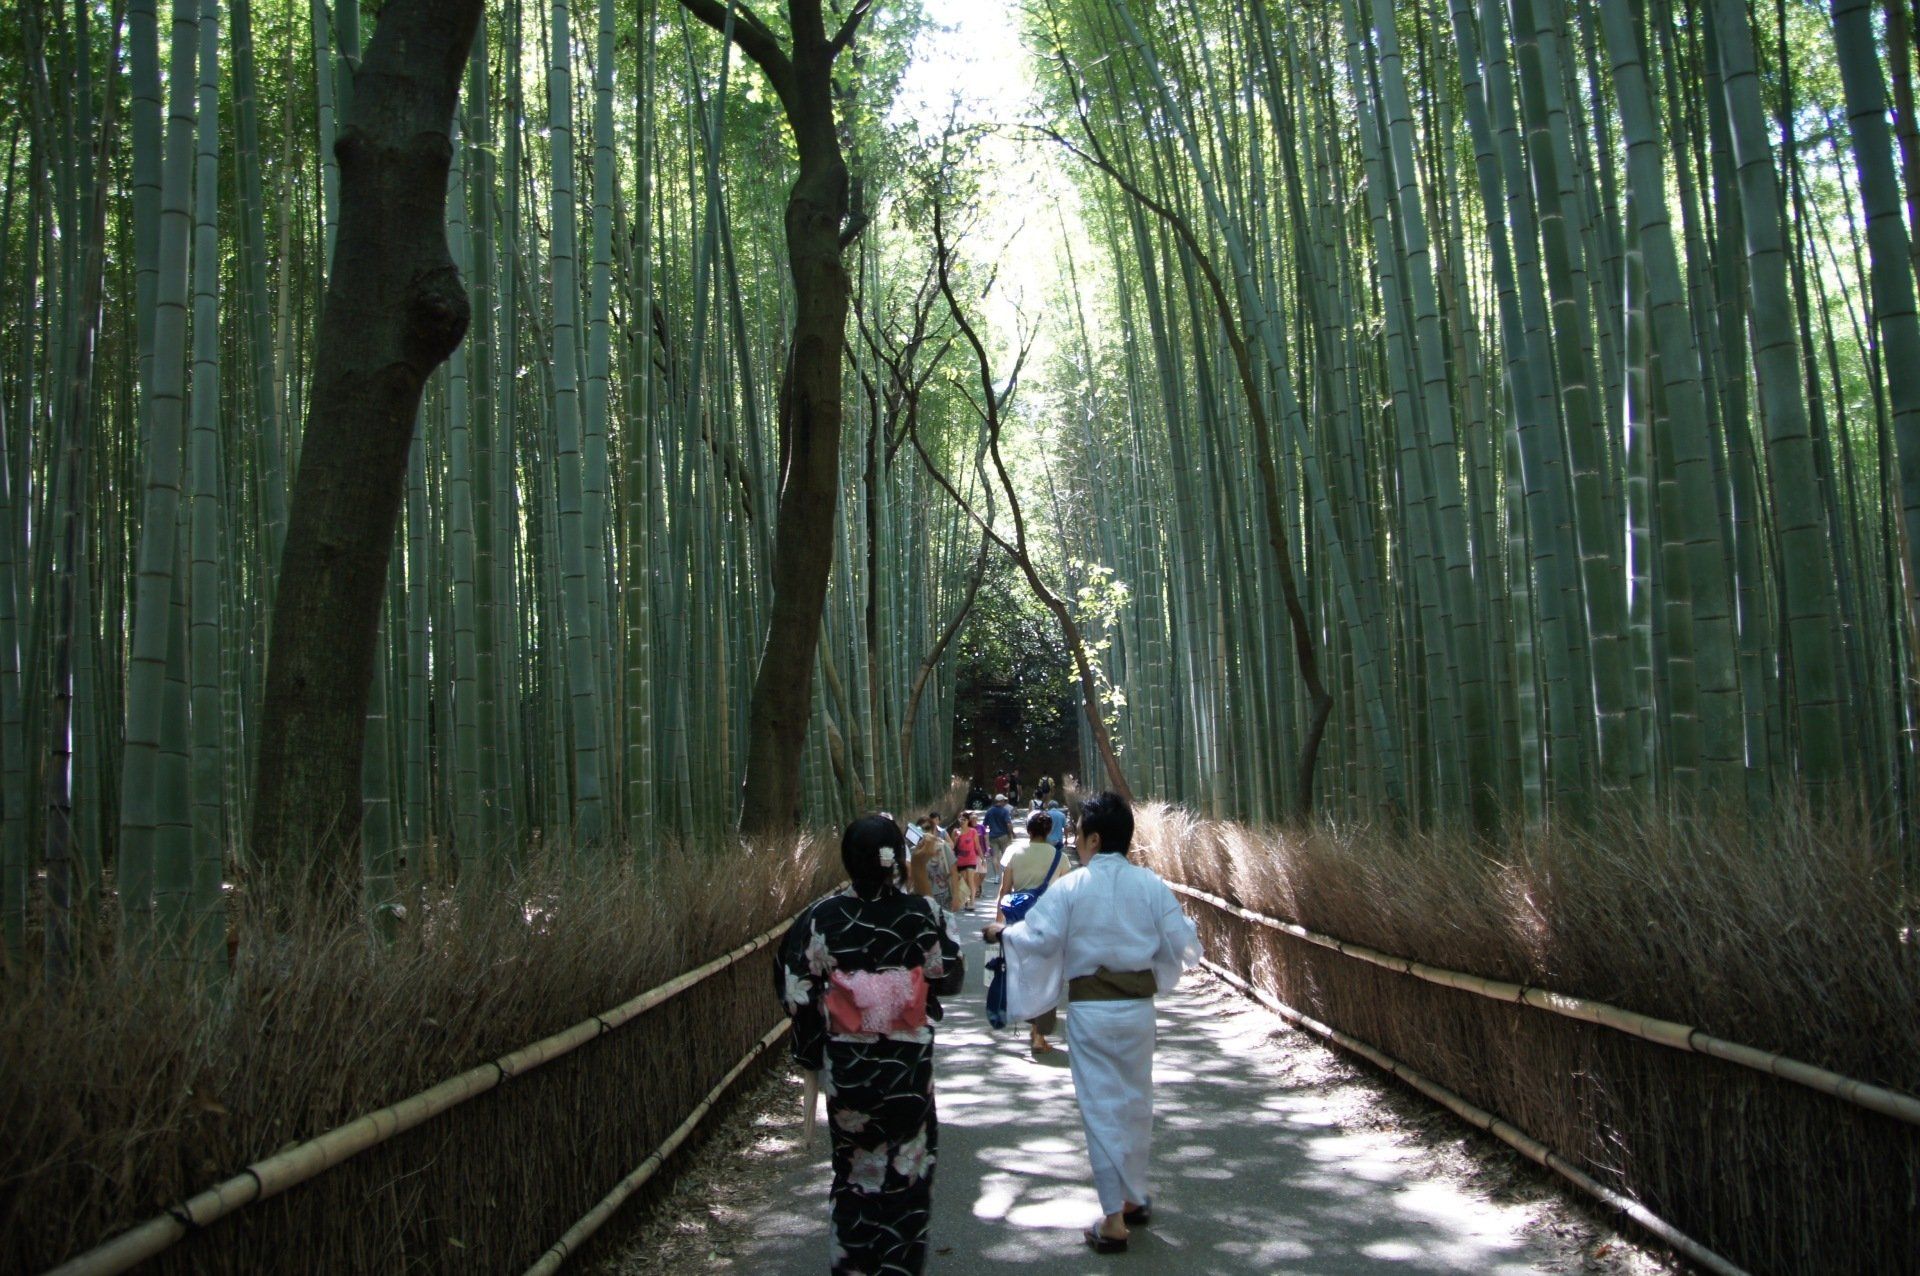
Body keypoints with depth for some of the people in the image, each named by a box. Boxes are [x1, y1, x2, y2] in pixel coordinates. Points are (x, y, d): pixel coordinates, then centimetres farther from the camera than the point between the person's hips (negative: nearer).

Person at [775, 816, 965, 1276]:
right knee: (907, 1169, 16)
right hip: (909, 1064, 0)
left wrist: (810, 1052, 7)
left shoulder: (823, 918, -11)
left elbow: (795, 987, -6)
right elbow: (949, 978, -1)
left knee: (854, 1168, 18)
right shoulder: (924, 915, -11)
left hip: (845, 1066, 1)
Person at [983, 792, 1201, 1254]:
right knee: (1136, 1102, 18)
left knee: (1101, 1107, 4)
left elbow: (1036, 939, -13)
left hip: (1090, 1009, -3)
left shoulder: (1071, 887, -10)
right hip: (1139, 1005, 3)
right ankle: (1135, 1197, 34)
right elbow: (1183, 945, -1)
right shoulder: (1151, 885, -3)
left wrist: (1000, 933, 6)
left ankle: (1113, 1220, 7)